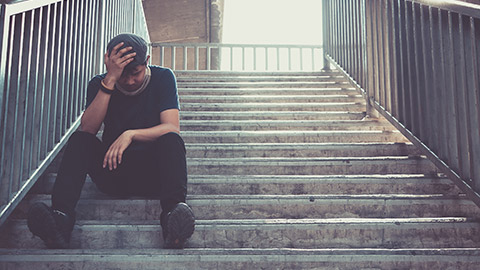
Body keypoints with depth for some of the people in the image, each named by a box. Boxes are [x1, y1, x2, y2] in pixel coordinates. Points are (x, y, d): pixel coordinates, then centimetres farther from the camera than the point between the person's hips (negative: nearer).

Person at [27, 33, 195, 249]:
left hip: (153, 172, -1)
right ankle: (61, 217, -41)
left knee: (171, 141, -31)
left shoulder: (163, 78, 0)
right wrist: (110, 80, -22)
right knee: (79, 140, -24)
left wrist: (131, 134, -27)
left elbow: (172, 128, -11)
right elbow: (87, 129, -15)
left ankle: (172, 211, -51)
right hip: (112, 171, 1)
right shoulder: (99, 84, 3)